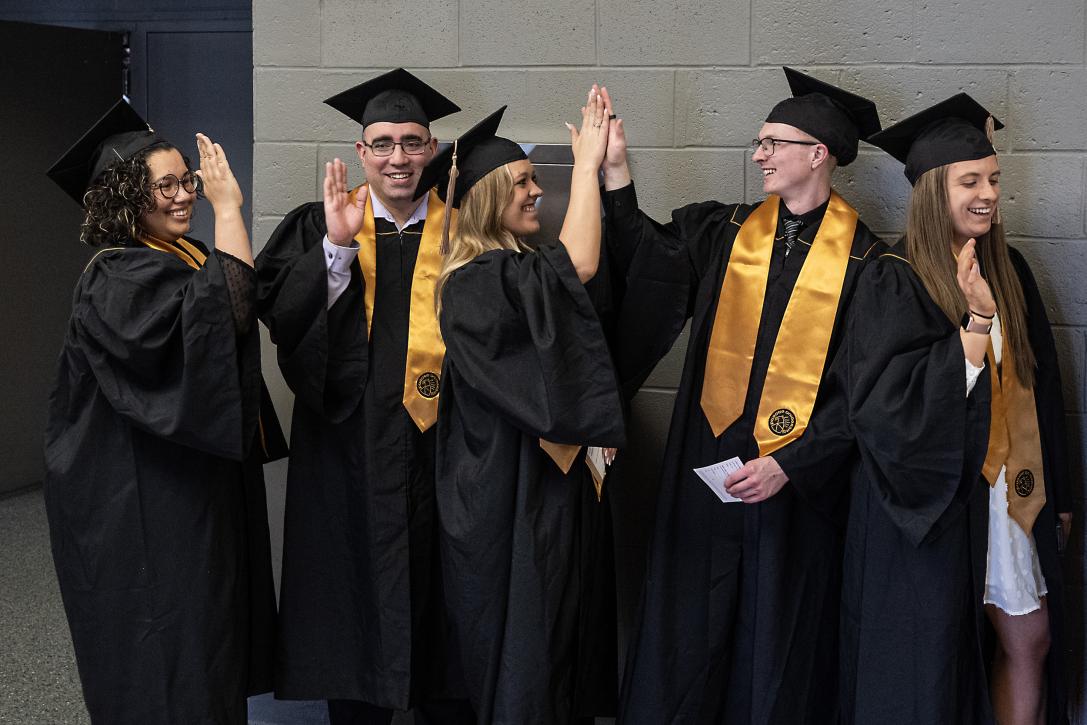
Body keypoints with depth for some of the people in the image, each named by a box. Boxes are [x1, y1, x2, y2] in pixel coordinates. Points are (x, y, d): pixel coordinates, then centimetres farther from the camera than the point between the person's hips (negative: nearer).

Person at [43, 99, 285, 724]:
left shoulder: (184, 256, 10)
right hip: (149, 506, -10)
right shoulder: (117, 279, -20)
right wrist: (228, 209, -27)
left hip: (197, 490, 10)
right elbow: (226, 312, -34)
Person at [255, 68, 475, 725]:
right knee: (356, 577, 8)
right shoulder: (319, 225, 4)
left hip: (436, 442, 0)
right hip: (349, 442, 0)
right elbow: (280, 312, -11)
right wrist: (336, 245, -20)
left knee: (438, 587, 8)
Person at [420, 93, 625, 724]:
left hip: (555, 483, 10)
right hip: (510, 499, -10)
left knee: (565, 643, 16)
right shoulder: (476, 281, -19)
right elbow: (579, 266, -29)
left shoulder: (521, 269, 11)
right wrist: (586, 161, -20)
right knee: (523, 655, 1)